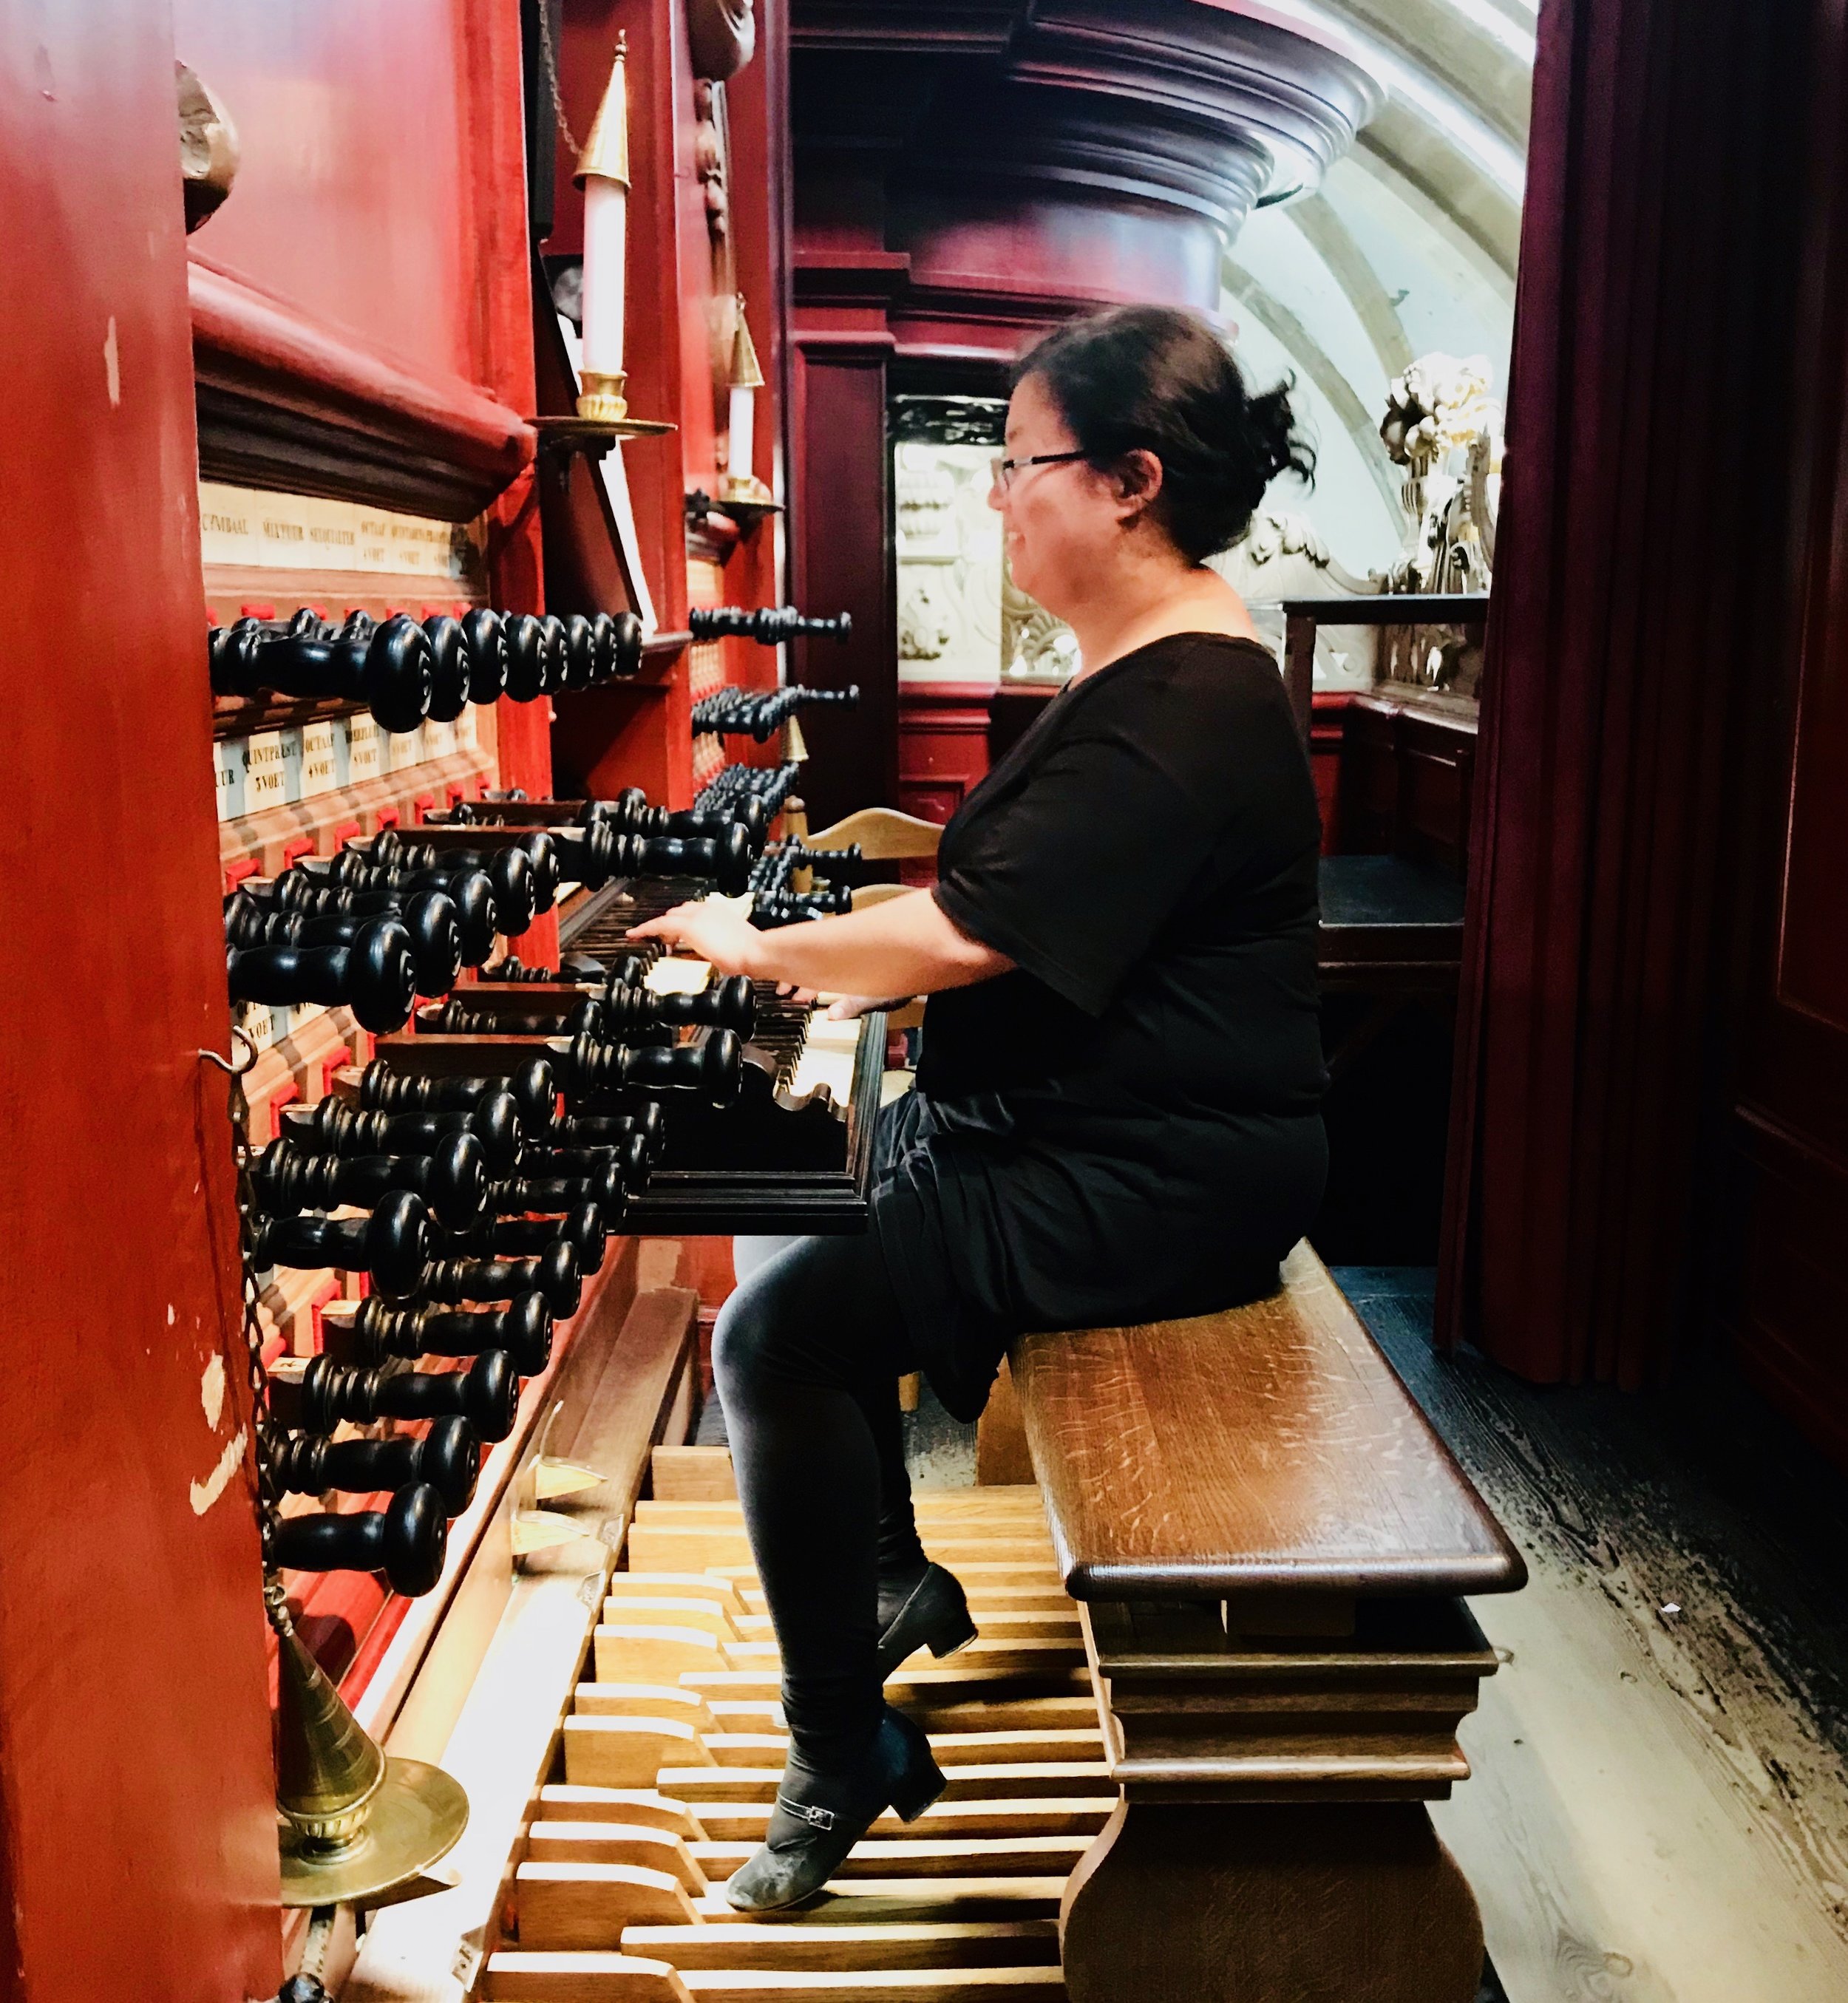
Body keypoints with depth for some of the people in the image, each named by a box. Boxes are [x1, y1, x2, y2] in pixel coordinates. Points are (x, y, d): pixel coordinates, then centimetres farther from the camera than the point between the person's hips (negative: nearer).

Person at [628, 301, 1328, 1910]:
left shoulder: (1184, 707, -24)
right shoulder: (1150, 665, 12)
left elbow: (969, 934, -27)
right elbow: (1034, 913, 18)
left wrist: (758, 949, -11)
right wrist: (848, 970, 6)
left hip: (1152, 1183, -11)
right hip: (1086, 1124, 11)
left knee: (778, 1335, -17)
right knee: (801, 1212, 18)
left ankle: (844, 1759, 1)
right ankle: (898, 1587, 29)